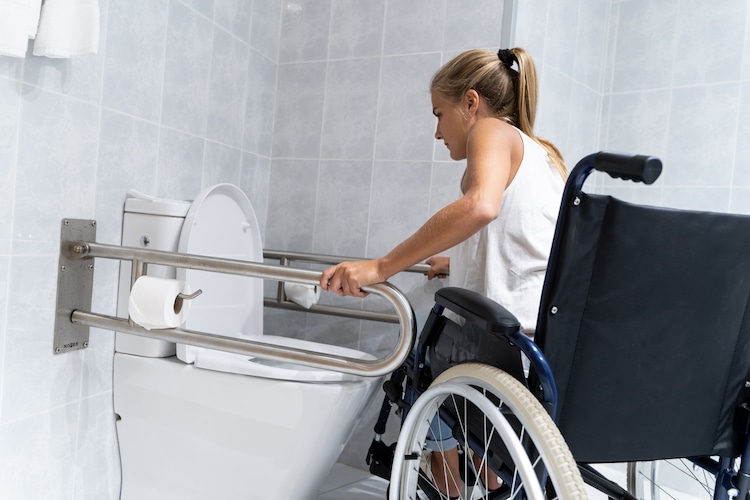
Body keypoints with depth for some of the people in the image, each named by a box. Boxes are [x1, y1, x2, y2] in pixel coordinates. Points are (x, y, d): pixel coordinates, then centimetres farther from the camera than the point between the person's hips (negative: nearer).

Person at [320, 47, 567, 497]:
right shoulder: (547, 154, 22)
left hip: (520, 337, -9)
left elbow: (479, 205, -26)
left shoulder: (492, 130, -3)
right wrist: (459, 262, 35)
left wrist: (380, 268, -25)